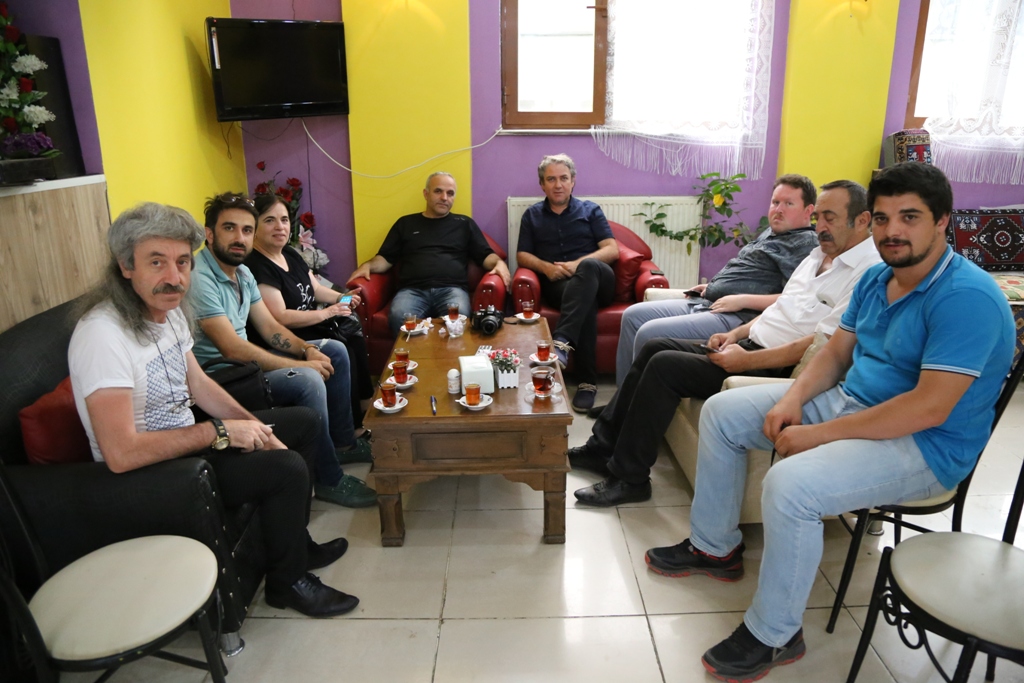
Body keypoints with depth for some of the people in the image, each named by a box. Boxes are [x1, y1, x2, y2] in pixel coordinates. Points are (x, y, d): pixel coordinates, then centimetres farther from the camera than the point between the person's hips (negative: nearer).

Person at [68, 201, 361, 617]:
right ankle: (288, 582, 2)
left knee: (304, 423, 13)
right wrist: (219, 432, -26)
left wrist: (254, 427, -2)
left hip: (184, 443, 10)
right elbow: (120, 454, -34)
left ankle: (294, 540, 26)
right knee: (286, 468, -23)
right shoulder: (104, 334, -29)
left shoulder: (169, 308, 0)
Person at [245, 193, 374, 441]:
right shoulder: (255, 266, -19)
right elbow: (280, 318, -24)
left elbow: (316, 288, 18)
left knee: (354, 334, -6)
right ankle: (350, 428, -4)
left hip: (309, 328, 9)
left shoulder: (291, 255, 12)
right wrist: (325, 313, -17)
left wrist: (342, 297, -1)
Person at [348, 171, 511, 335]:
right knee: (398, 317, -34)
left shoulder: (465, 224, 23)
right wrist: (367, 265, 0)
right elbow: (386, 258, 21)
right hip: (413, 290, 1)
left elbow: (486, 255, 18)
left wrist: (499, 263, -4)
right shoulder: (405, 223, 24)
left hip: (452, 289, 0)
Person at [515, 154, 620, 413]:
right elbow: (522, 255, 12)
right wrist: (547, 267, -10)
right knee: (586, 302, -37)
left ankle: (561, 341, -54)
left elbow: (612, 250, 5)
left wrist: (578, 264, -14)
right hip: (558, 284, 0)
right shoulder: (532, 215, 21)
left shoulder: (591, 210, 17)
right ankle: (587, 381, -41)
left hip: (597, 279, 0)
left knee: (588, 267, -39)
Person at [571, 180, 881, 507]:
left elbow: (824, 344, -22)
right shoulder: (821, 253, 17)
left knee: (664, 365, -20)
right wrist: (736, 334, 8)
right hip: (750, 345, 10)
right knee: (655, 348, 1)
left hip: (775, 370, -10)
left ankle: (629, 478, -8)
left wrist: (747, 360, -22)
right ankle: (604, 446, 8)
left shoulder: (867, 272, -13)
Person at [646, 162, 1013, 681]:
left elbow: (929, 408, -29)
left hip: (925, 446, -9)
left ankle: (774, 635, -9)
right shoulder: (876, 279, 5)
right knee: (721, 412, 6)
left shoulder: (967, 297, -23)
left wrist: (818, 435, -26)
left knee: (791, 484, -34)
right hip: (848, 402, 9)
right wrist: (793, 399, -8)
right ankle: (715, 547, 21)